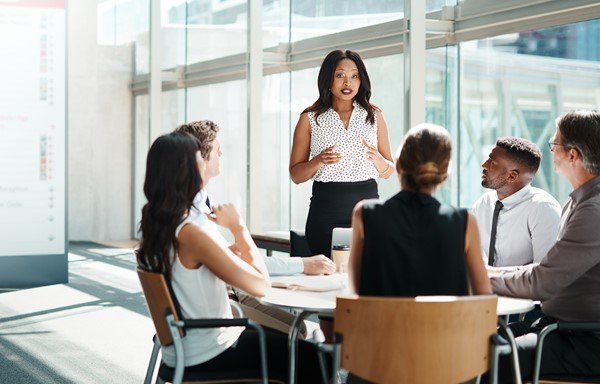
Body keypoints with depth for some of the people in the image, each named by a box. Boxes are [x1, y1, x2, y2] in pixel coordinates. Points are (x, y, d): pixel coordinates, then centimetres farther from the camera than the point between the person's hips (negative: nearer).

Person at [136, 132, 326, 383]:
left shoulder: (154, 226, 0)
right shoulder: (191, 233, -27)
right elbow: (261, 284, -22)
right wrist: (238, 227, -12)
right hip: (208, 356, -9)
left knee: (284, 340, 27)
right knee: (313, 360, 4)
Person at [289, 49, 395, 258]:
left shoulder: (374, 116, 9)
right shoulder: (310, 118, 4)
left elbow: (388, 172, 12)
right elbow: (296, 175, 5)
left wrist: (376, 158, -9)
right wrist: (319, 161, -14)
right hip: (326, 208, -1)